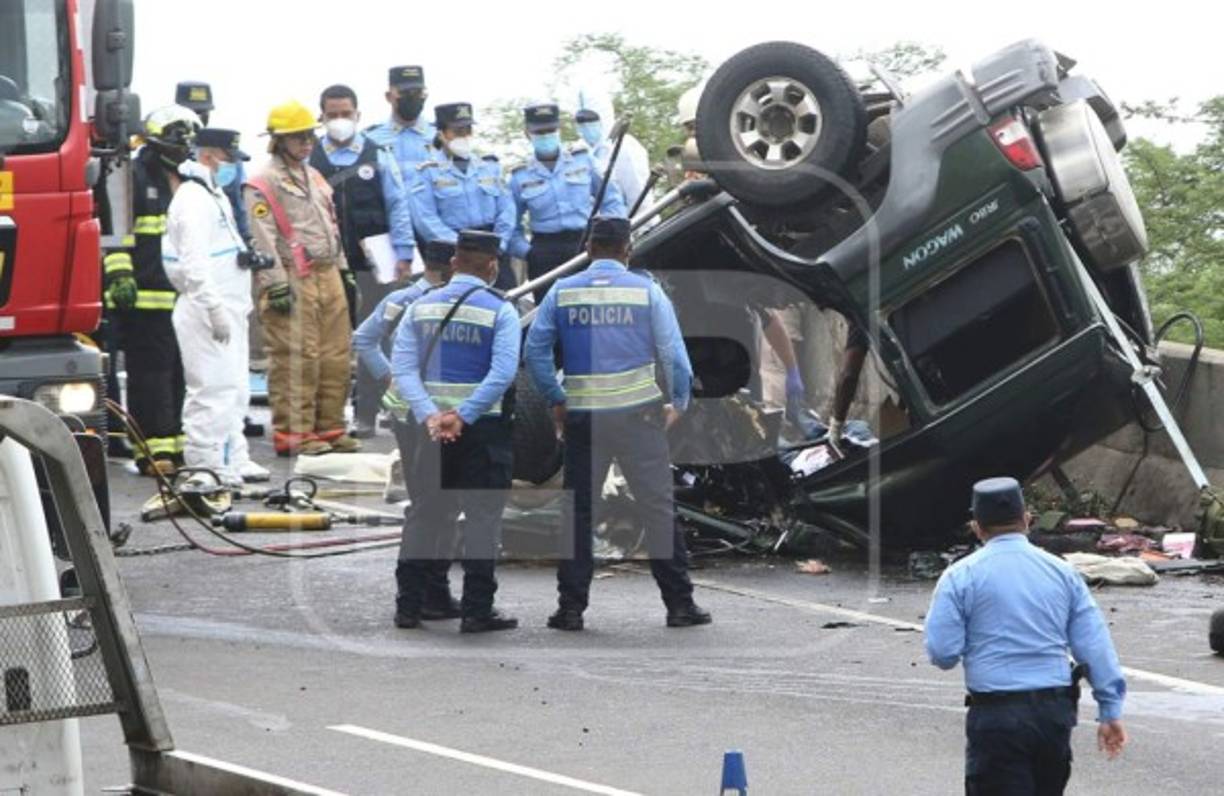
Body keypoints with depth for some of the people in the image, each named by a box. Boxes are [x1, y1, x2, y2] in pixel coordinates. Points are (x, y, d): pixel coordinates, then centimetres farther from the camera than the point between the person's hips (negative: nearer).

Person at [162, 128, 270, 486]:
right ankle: (205, 466, -10)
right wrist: (215, 309, -26)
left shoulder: (214, 195, 20)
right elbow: (194, 262, -23)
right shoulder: (193, 199, -14)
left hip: (227, 309, 11)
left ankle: (233, 460, 22)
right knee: (214, 389, -11)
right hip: (205, 312, -11)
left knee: (234, 389, 15)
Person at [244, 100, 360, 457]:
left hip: (327, 276, 8)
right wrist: (276, 286, -19)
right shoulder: (264, 183, -7)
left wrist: (343, 270, 21)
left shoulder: (314, 178, 21)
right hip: (294, 278, -8)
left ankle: (329, 427, 15)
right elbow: (264, 239, -13)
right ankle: (292, 433, -6)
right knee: (295, 360, -9)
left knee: (335, 356, 7)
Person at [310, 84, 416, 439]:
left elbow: (398, 206, 4)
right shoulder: (309, 159, 3)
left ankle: (366, 415, 7)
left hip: (372, 261, 0)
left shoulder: (378, 156, 4)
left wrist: (403, 253, -2)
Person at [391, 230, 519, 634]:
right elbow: (502, 373, -18)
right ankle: (477, 610, 1)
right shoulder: (500, 311, -6)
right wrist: (463, 416, -17)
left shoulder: (423, 307, 6)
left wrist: (429, 415, -11)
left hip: (433, 425, 4)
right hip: (485, 429, -4)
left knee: (425, 514, 12)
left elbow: (403, 365, -2)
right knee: (483, 517, 2)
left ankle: (408, 605, 14)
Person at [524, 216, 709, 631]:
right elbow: (673, 352, -2)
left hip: (583, 415, 1)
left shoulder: (563, 291, 5)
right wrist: (679, 402, 10)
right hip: (638, 412, -1)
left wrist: (556, 399, 10)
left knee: (577, 509, 8)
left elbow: (535, 350, 1)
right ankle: (679, 604, 5)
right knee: (658, 507, 4)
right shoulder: (645, 290, 1)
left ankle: (571, 607, 6)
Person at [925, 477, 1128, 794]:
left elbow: (942, 652, -7)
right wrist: (1110, 710, 8)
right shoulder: (1062, 572, 7)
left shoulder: (961, 577, -3)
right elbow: (1095, 646, 4)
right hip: (1056, 710, 4)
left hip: (996, 715, -4)